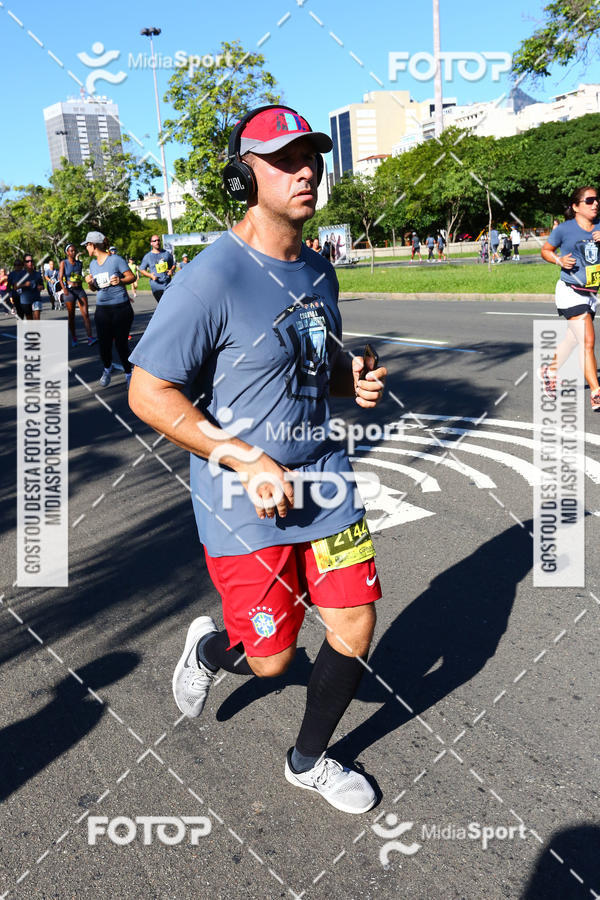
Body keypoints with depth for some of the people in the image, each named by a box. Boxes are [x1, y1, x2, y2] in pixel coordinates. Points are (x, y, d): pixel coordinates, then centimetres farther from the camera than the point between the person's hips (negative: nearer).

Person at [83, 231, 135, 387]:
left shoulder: (116, 259, -6)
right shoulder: (93, 264, 12)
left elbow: (132, 277, -4)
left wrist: (120, 280, -23)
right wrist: (90, 282, -2)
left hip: (121, 308, -5)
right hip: (102, 309, 5)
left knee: (121, 344, -4)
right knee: (104, 344, 2)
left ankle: (128, 374, 15)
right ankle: (107, 368, 31)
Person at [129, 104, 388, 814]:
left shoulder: (317, 271, 7)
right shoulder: (214, 277, -17)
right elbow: (148, 392, -17)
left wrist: (355, 382, -2)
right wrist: (248, 460, -21)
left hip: (322, 477, 7)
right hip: (243, 499, -6)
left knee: (355, 631, 7)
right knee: (269, 659, 4)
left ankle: (308, 760, 35)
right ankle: (208, 648, 43)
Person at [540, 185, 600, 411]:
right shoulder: (565, 229, -6)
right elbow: (545, 250, 6)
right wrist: (560, 260, -13)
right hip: (570, 292, -6)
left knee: (573, 339, 16)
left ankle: (550, 371, 40)